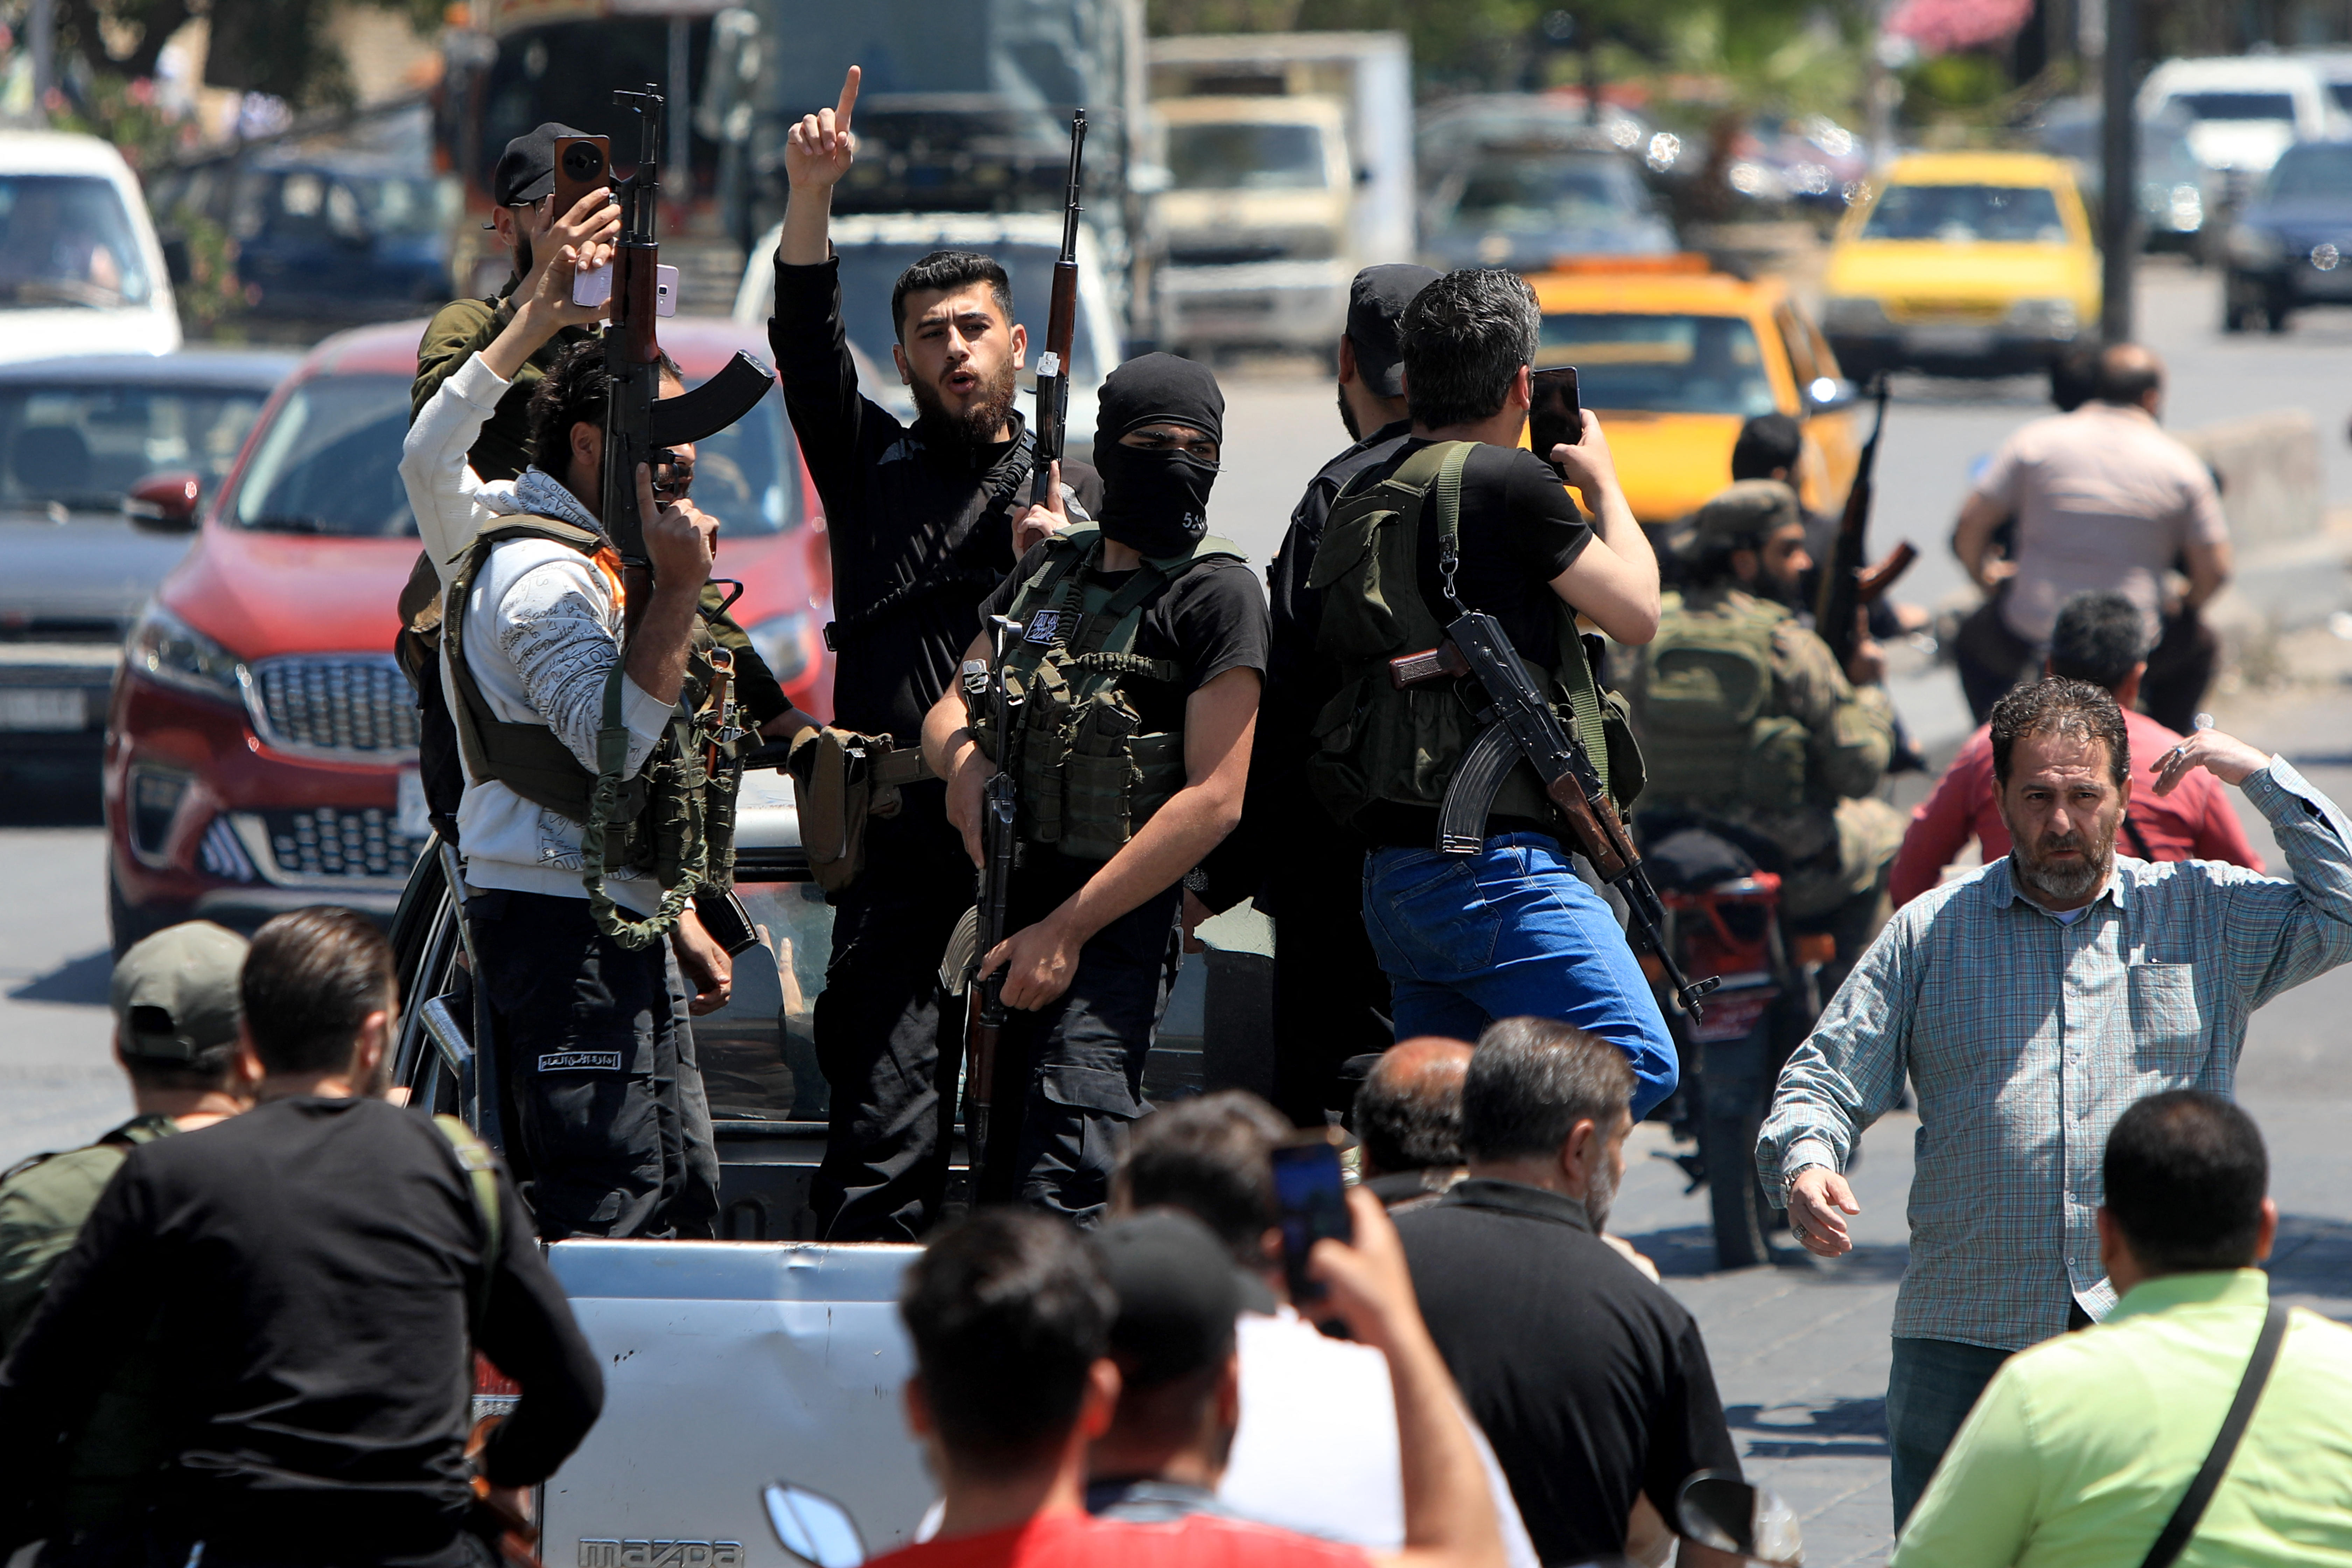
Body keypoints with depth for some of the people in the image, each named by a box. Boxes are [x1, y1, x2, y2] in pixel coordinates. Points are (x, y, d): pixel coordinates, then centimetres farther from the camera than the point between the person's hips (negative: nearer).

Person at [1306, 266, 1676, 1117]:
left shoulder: (1359, 501, 16)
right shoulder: (1506, 481, -9)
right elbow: (1636, 612, -1)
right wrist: (1602, 482, 15)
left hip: (1394, 878, 9)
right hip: (1495, 869, -9)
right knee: (1634, 1067, -13)